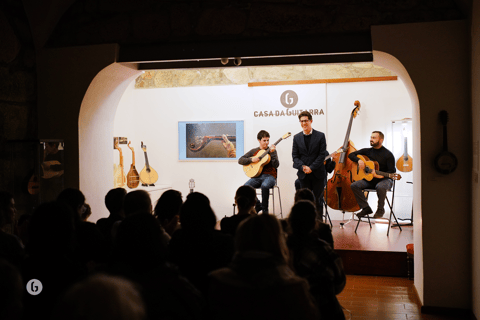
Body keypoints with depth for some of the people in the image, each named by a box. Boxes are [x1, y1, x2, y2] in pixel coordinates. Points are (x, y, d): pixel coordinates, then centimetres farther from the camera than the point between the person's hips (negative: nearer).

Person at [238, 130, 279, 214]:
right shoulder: (254, 151, 14)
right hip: (257, 176, 3)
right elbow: (240, 160, 9)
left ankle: (265, 209, -16)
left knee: (264, 185, -38)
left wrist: (272, 153, -17)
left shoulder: (272, 151, 8)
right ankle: (258, 205, -2)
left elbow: (276, 165, -7)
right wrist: (251, 159, -7)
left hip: (269, 176, -2)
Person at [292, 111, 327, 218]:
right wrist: (303, 167, -13)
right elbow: (295, 156, 3)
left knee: (318, 199, 6)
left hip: (318, 174, -2)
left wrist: (311, 168, -14)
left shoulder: (320, 136, 0)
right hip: (303, 174, 2)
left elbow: (322, 155, -6)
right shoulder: (297, 137, 7)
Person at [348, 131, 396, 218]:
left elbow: (392, 171, -10)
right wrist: (359, 160, -8)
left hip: (384, 179, -5)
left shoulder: (388, 154, -6)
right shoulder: (367, 151, 9)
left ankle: (380, 209, -15)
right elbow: (351, 155, 13)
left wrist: (381, 176, -29)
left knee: (380, 187, -40)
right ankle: (366, 208, -11)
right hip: (369, 179, 5)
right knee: (354, 185, -20)